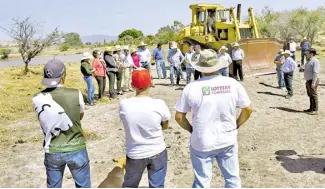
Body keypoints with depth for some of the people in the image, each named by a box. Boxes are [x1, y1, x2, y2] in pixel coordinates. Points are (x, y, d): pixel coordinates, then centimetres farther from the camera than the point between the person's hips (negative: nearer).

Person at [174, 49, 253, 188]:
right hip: (228, 141, 2)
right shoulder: (233, 84, -8)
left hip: (201, 143, -1)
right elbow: (248, 110, 0)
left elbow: (179, 117, -8)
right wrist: (236, 126, 13)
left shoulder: (191, 87, -13)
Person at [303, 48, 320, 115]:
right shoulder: (309, 61, 16)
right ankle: (311, 108, 23)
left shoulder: (315, 61, -15)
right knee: (310, 95, 14)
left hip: (312, 80, -10)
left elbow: (315, 72, -20)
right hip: (308, 80, 10)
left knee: (313, 95, -4)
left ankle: (315, 110, 1)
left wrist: (313, 82, -24)